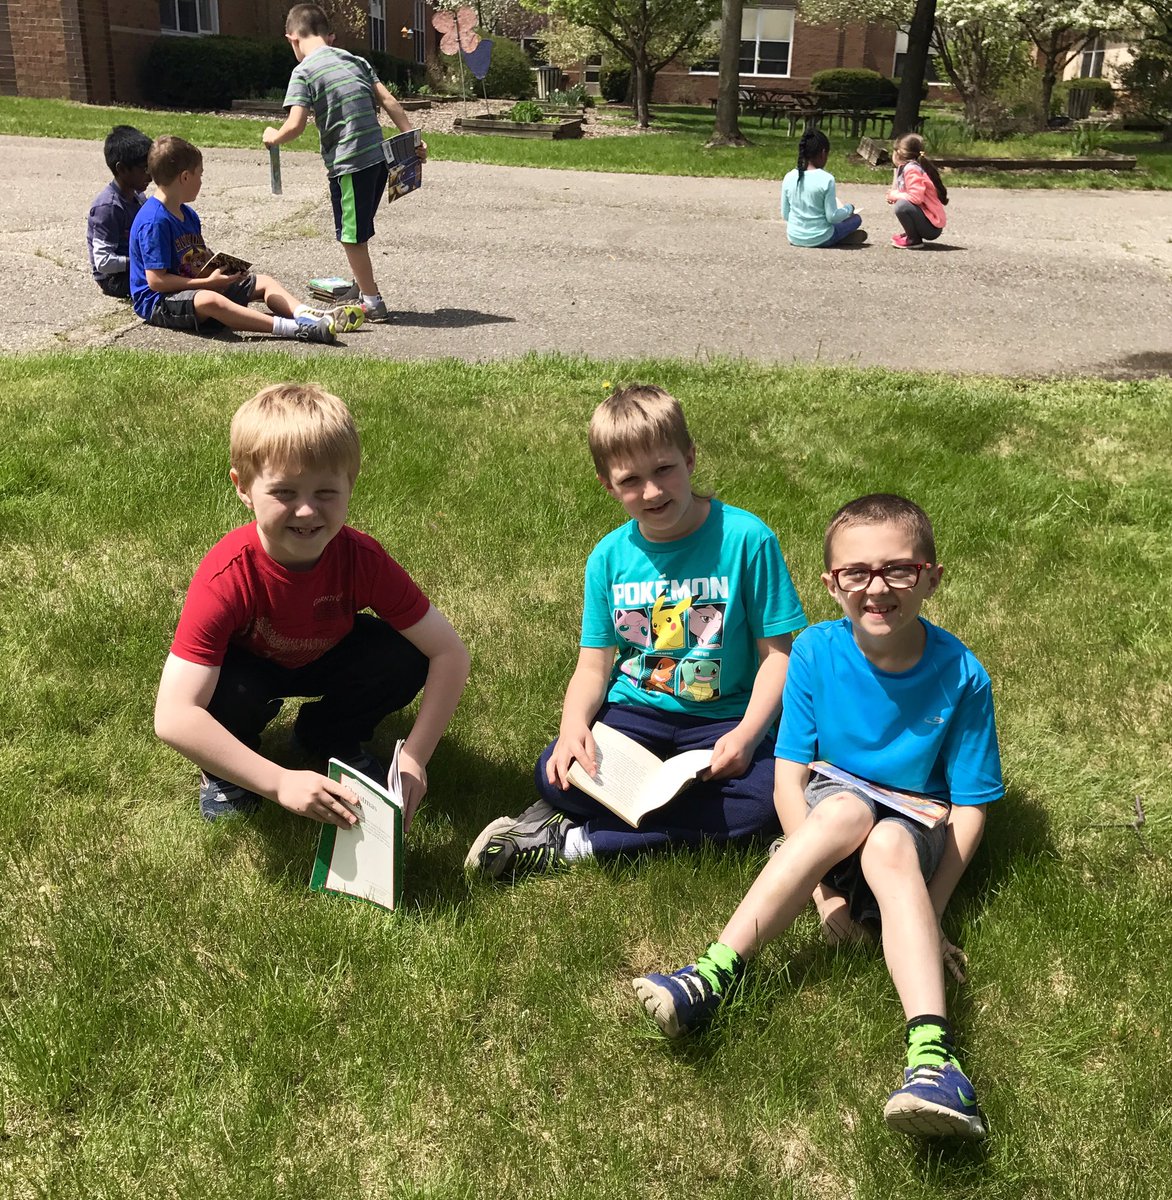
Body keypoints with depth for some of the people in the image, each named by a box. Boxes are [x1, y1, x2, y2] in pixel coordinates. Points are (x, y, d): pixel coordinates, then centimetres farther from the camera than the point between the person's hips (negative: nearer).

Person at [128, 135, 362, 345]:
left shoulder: (187, 214, 15)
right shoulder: (154, 221, -18)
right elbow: (156, 280, -23)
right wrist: (208, 282, -22)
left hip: (198, 287, 11)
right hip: (159, 302, -11)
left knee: (263, 282, 6)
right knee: (210, 301, -42)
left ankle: (306, 314, -22)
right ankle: (291, 328, -54)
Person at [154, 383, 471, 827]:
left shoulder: (362, 558, -30)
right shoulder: (226, 578, -37)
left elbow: (449, 653, -26)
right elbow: (172, 718, -44)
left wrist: (414, 756, -35)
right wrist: (279, 782, -50)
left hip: (326, 658, 3)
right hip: (248, 665, -2)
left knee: (404, 659, -25)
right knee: (227, 693, -36)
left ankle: (331, 736, 6)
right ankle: (225, 768, 1)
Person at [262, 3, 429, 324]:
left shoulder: (304, 71, -6)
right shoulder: (355, 59, 13)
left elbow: (295, 125, -14)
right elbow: (388, 101, 9)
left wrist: (274, 137, 6)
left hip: (348, 163, -7)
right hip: (378, 156, 7)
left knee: (351, 235, 6)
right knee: (358, 231, 22)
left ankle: (373, 302, 13)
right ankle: (362, 287, 33)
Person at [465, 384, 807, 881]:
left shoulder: (746, 538, -10)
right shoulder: (609, 557, 0)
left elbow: (777, 651, -8)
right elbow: (594, 665, 3)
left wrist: (747, 733, -23)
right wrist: (573, 725, -19)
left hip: (721, 720, -1)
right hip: (634, 713, 1)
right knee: (555, 774, -24)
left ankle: (576, 841, -23)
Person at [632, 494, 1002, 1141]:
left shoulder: (960, 674, -14)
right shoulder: (817, 652, -12)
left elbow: (969, 806, -8)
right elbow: (789, 778, -11)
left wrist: (928, 912, -15)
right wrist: (825, 880, -22)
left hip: (916, 826, 0)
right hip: (829, 807, 1)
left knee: (888, 845, -36)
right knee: (848, 809, -36)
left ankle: (930, 1052, -50)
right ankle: (715, 973, -40)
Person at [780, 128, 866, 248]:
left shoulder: (789, 178, -6)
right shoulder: (827, 179, -18)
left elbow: (785, 216, 1)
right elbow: (832, 217, -15)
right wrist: (849, 208, 5)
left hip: (794, 238, 4)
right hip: (820, 239, -4)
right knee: (856, 218, 20)